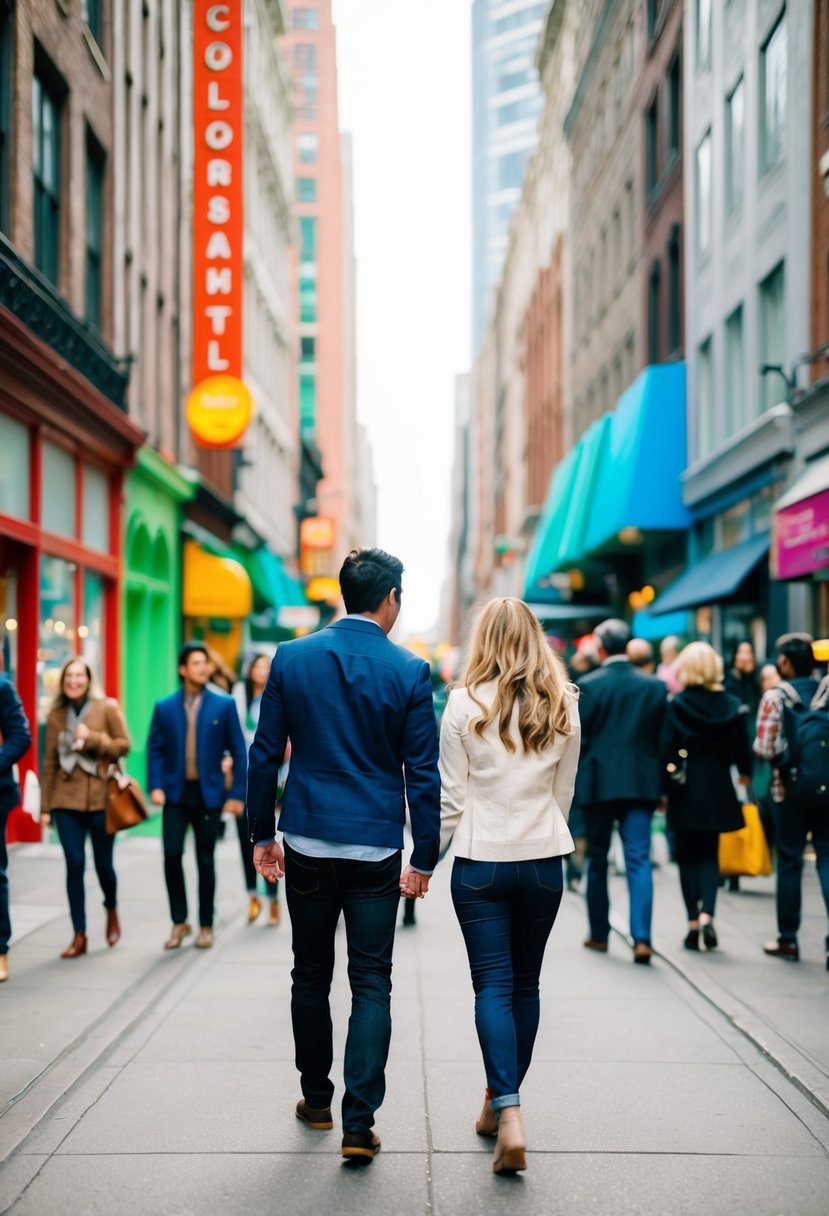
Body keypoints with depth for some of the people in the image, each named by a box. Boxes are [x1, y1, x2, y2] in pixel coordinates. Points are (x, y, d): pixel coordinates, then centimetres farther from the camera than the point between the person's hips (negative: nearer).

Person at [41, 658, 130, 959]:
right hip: (66, 799, 2)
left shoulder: (107, 708, -1)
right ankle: (79, 934, 5)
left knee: (103, 863, 6)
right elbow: (49, 762, 8)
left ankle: (112, 910, 37)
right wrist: (45, 806, 7)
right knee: (74, 864, -3)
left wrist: (92, 739, -16)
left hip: (101, 797, -2)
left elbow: (124, 744, -2)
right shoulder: (56, 714, 7)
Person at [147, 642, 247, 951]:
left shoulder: (224, 705, 2)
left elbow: (238, 751, 2)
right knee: (172, 856, -9)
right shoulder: (164, 707, 5)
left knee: (205, 861, 5)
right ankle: (179, 922, 7)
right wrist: (155, 786, -9)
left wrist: (237, 794, -4)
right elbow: (154, 749, 5)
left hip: (208, 794, 0)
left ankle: (206, 926, 17)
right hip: (175, 793, 1)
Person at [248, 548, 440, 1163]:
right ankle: (359, 1122, -1)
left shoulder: (292, 657, -1)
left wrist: (262, 835, 11)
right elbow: (423, 773, -5)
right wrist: (424, 859, 1)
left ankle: (317, 1099, 28)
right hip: (376, 849, -2)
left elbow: (265, 754, 2)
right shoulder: (409, 671, -6)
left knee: (311, 975, 16)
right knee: (372, 984, 4)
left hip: (308, 842, 2)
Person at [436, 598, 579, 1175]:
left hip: (481, 862, -3)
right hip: (543, 861, 3)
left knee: (494, 985, -1)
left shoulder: (465, 704, -8)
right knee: (525, 984, 15)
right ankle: (501, 1100, 27)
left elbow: (451, 799, -6)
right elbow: (563, 795, 9)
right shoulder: (563, 708, 1)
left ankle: (508, 1113, -14)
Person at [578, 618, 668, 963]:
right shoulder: (655, 686, 2)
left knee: (597, 860, 14)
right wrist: (659, 784, 13)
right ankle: (641, 938, -15)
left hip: (598, 784, -1)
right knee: (639, 860, -2)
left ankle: (599, 934, 22)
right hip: (642, 784, 1)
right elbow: (663, 739, 5)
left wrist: (573, 780, 7)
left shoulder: (587, 686, -6)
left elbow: (576, 739, -5)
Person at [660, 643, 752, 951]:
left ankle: (693, 923, 4)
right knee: (709, 854, 13)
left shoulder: (676, 705, -10)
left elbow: (667, 749, -12)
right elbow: (741, 747, 2)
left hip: (685, 790, -2)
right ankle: (707, 914, -7)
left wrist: (662, 787, -3)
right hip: (717, 790, 2)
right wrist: (744, 772, 22)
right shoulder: (731, 705, -3)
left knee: (688, 856, 8)